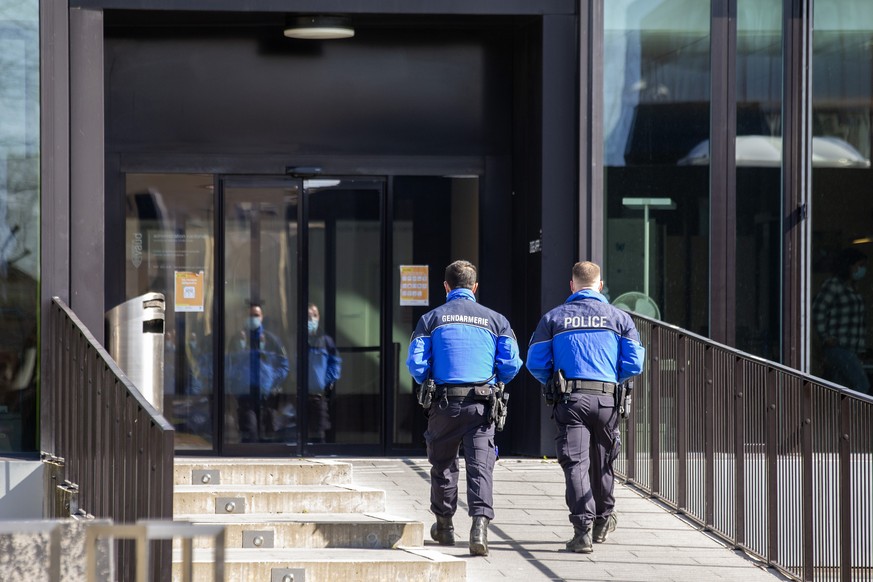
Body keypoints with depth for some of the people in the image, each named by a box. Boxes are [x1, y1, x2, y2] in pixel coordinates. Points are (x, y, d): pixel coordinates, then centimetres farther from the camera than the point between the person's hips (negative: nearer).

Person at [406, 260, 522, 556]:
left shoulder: (431, 319, 3)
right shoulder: (494, 320, 6)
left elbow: (416, 364, -3)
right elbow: (511, 364, 1)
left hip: (444, 402, 0)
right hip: (481, 403, 0)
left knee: (443, 464, 17)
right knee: (480, 465, -4)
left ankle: (444, 526, 29)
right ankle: (480, 523, -22)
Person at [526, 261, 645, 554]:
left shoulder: (553, 318, 5)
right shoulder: (619, 318, 6)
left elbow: (536, 363, 1)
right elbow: (634, 364, 0)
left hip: (570, 399, -1)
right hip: (607, 399, 1)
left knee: (575, 462, -4)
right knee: (602, 461, 18)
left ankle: (583, 530, -15)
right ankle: (603, 519, 34)